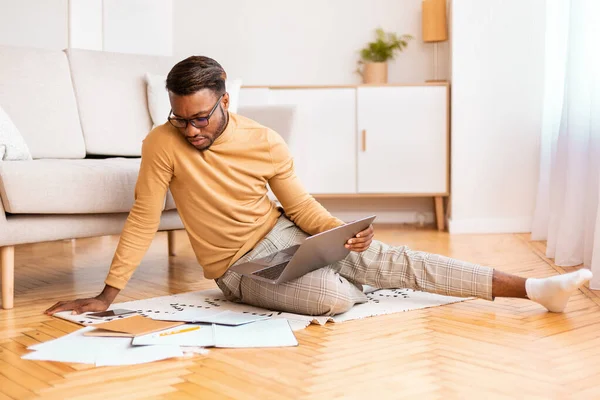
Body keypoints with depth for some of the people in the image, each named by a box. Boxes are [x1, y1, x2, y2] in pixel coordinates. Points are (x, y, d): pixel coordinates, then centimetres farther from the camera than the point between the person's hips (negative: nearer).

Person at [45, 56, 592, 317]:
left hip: (284, 234, 3)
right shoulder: (163, 145, -15)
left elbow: (301, 205, -1)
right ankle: (356, 285, 9)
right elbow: (144, 219, -11)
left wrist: (343, 232, -20)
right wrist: (108, 293, -12)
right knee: (335, 297, -31)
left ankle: (533, 288, -13)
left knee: (391, 260, -15)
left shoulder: (265, 143, -9)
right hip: (239, 266, -2)